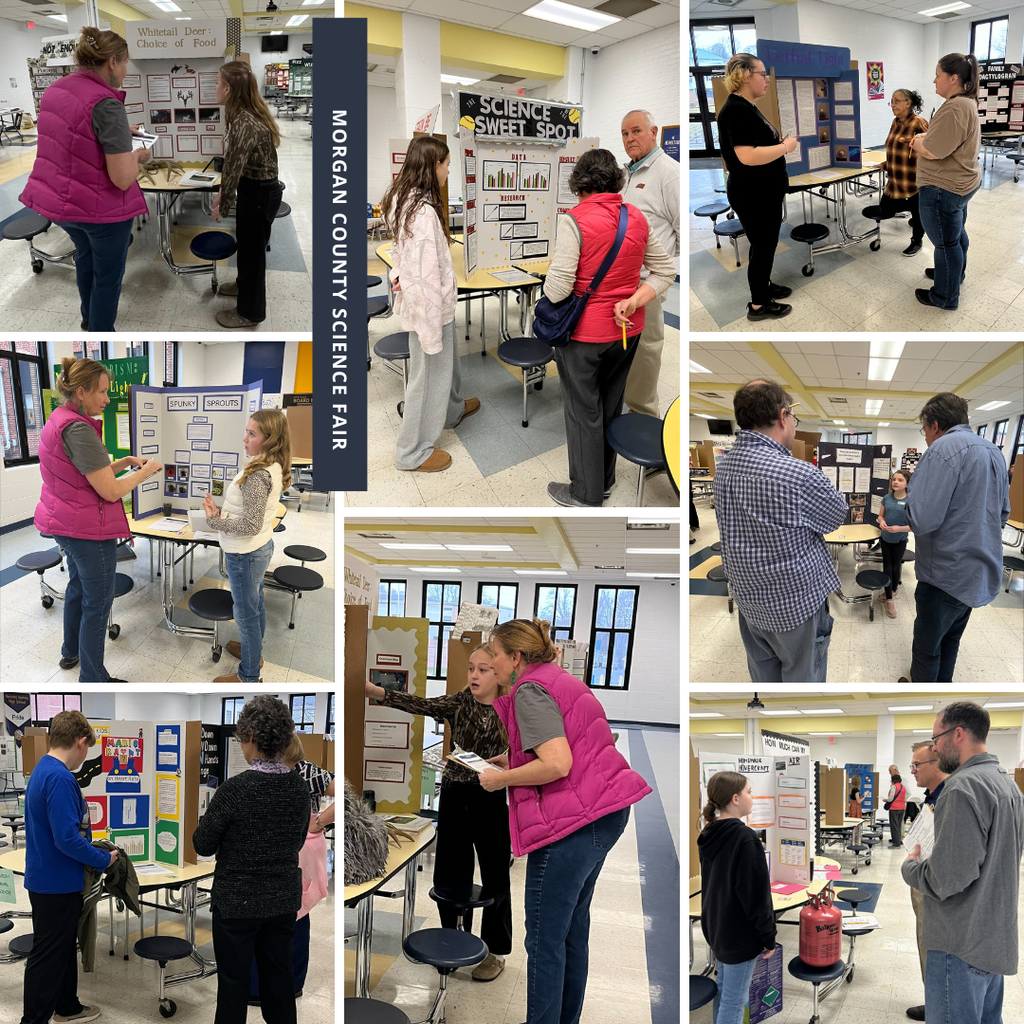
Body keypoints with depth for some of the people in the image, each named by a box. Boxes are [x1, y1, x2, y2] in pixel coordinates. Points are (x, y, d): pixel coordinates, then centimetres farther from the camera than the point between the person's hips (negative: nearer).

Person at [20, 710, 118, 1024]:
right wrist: (104, 859, -15)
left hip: (50, 880, 10)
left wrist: (90, 848, 17)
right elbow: (67, 839, -28)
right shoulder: (60, 778, -25)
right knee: (47, 955, 1)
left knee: (64, 947, 22)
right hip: (56, 884, -10)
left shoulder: (43, 770, 7)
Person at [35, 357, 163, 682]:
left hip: (62, 521, 10)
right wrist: (146, 471, -10)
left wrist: (126, 461, 5)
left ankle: (71, 651, 44)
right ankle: (93, 678, 9)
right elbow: (110, 491, -24)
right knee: (98, 602, 1)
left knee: (78, 585, 27)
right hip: (88, 528, -10)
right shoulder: (78, 429, -25)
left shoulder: (58, 420, 6)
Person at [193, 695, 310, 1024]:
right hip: (284, 900, 5)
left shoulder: (235, 788, -21)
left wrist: (208, 820, 8)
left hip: (238, 902, -5)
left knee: (234, 982, 6)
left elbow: (203, 846, -10)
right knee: (279, 976, 13)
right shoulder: (299, 787, -3)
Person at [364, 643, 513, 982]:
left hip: (492, 801, -3)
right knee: (449, 874, 10)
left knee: (494, 876, 7)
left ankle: (495, 952, 23)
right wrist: (376, 692, -33)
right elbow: (422, 705, -18)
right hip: (455, 797, 3)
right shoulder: (460, 703, -2)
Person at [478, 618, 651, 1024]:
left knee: (545, 941, -2)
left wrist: (501, 779, -10)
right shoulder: (562, 680, 17)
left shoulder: (530, 691, -12)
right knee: (573, 927, 20)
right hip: (606, 812, 10)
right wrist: (513, 759, 20)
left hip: (571, 822, -10)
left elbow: (556, 765, -22)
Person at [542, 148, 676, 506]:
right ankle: (605, 480, 36)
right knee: (611, 406, 21)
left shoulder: (574, 220, -18)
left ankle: (586, 493, 20)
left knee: (583, 411, 8)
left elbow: (557, 287, -22)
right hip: (627, 330, 6)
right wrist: (632, 302, -3)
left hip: (584, 333, -6)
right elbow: (666, 271, 6)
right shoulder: (637, 218, 1)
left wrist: (550, 293, 1)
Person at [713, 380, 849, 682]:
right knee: (803, 679, 11)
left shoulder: (723, 468, -3)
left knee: (764, 677, 20)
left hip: (749, 599, 7)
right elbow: (839, 514, -7)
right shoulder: (799, 475, -26)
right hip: (796, 604, -6)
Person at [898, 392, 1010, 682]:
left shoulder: (943, 448, -21)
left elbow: (920, 520, -28)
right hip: (982, 573, 9)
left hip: (947, 577, -8)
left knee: (927, 647, 9)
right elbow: (1003, 514, 19)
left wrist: (914, 483, -9)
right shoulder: (995, 452, 7)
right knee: (950, 641, 23)